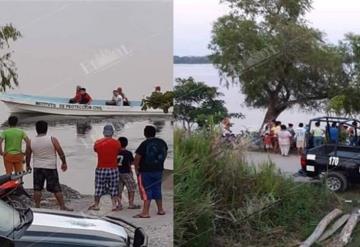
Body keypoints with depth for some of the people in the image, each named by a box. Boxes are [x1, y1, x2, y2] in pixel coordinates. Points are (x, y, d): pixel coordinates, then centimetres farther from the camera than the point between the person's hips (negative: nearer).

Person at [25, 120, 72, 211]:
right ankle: (63, 207, 3)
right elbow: (61, 152, -7)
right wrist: (64, 163, 5)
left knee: (37, 188, 9)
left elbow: (28, 155, 10)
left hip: (37, 168, 2)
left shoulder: (31, 141, 0)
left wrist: (28, 165, 24)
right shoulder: (52, 139, -9)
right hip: (51, 167, -2)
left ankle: (37, 207, 11)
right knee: (56, 189, 1)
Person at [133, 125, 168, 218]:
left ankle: (145, 212, -5)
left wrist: (136, 169, -2)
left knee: (146, 191, -2)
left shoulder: (144, 144, -15)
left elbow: (137, 158, -16)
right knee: (157, 190, 16)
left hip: (146, 171, -5)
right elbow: (165, 154, 17)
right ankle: (160, 210, 23)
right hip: (158, 170, 6)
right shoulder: (162, 142, 3)